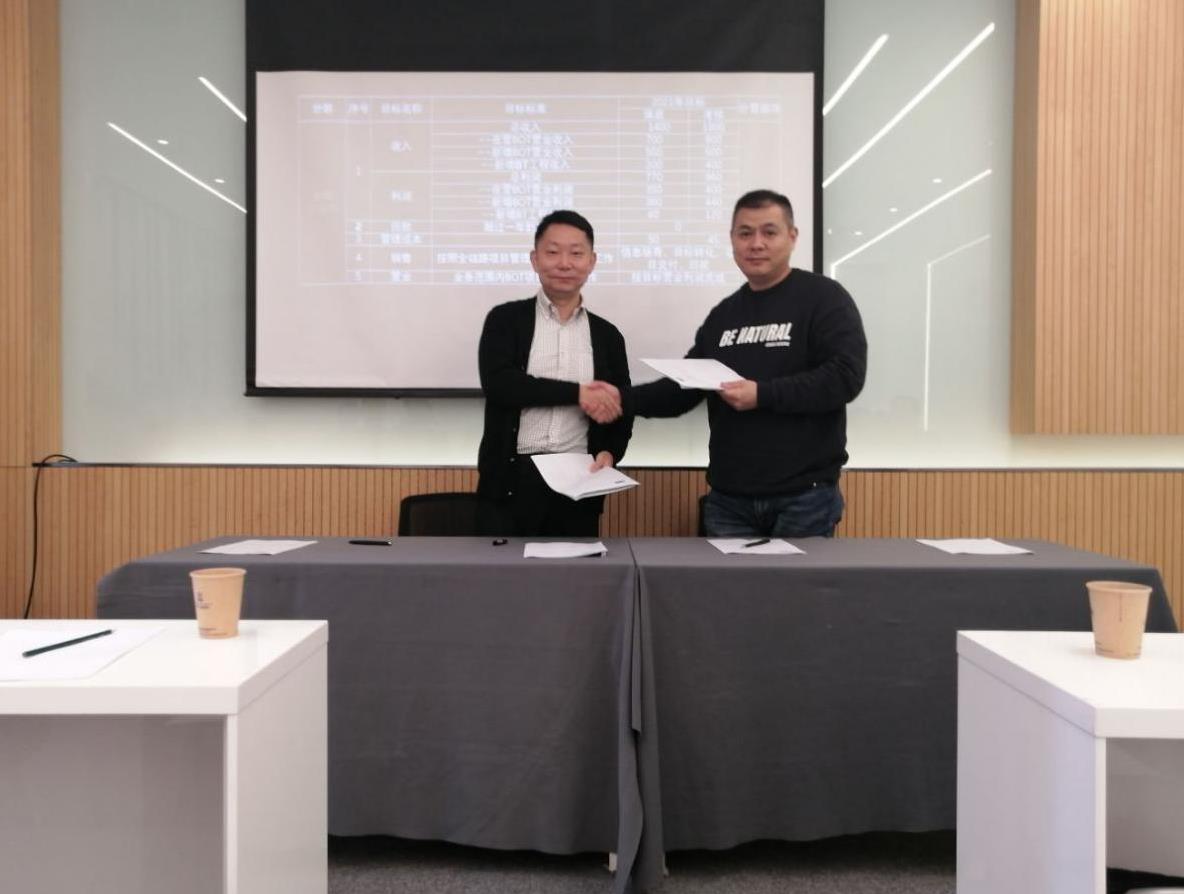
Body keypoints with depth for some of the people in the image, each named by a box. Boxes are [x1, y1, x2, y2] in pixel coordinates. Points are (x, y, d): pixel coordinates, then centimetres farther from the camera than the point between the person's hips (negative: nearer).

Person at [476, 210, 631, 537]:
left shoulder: (607, 335, 13)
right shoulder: (505, 319, 5)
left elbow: (620, 410, 12)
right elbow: (497, 382, -11)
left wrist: (609, 452, -9)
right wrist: (577, 393, -14)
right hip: (512, 480, -2)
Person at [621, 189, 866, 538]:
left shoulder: (823, 298, -4)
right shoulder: (723, 315, 14)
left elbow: (846, 376, -16)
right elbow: (682, 390, 14)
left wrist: (763, 394, -23)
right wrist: (623, 399, -3)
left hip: (804, 497, -5)